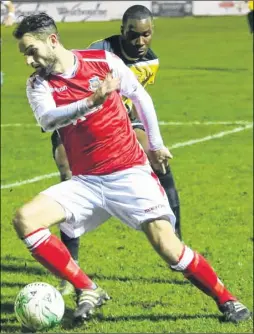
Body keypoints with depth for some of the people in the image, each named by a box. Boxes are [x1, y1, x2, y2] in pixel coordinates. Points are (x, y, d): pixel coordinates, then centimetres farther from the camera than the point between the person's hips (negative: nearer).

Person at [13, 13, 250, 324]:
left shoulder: (103, 61, -3)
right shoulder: (39, 84, -1)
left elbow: (139, 96, 13)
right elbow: (48, 119, -24)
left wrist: (155, 145, 18)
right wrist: (91, 101, -39)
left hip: (129, 173, -3)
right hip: (85, 182, 3)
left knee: (167, 247, -17)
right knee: (24, 219, -18)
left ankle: (226, 300, 4)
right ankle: (87, 291, -9)